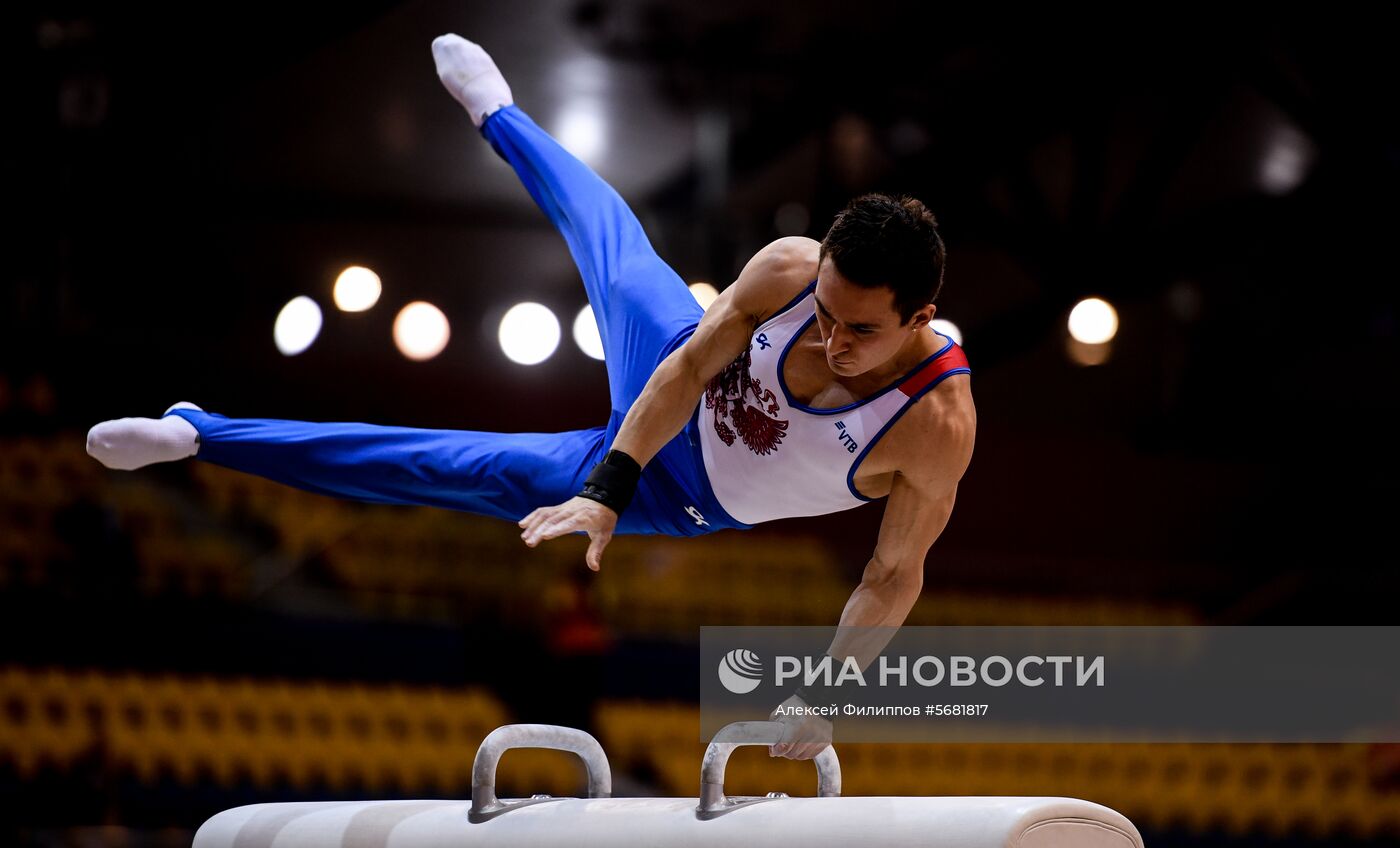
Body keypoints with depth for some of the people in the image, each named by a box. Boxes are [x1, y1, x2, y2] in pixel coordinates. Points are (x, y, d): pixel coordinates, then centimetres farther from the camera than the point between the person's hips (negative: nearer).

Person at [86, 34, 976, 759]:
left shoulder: (939, 432, -40)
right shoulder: (788, 269, -33)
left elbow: (893, 577, -26)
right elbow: (689, 369, -21)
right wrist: (605, 492, -26)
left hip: (686, 498, -2)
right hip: (668, 385, 2)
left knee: (477, 470, -6)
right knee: (615, 244, 28)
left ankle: (204, 434, 2)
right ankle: (496, 111, 60)